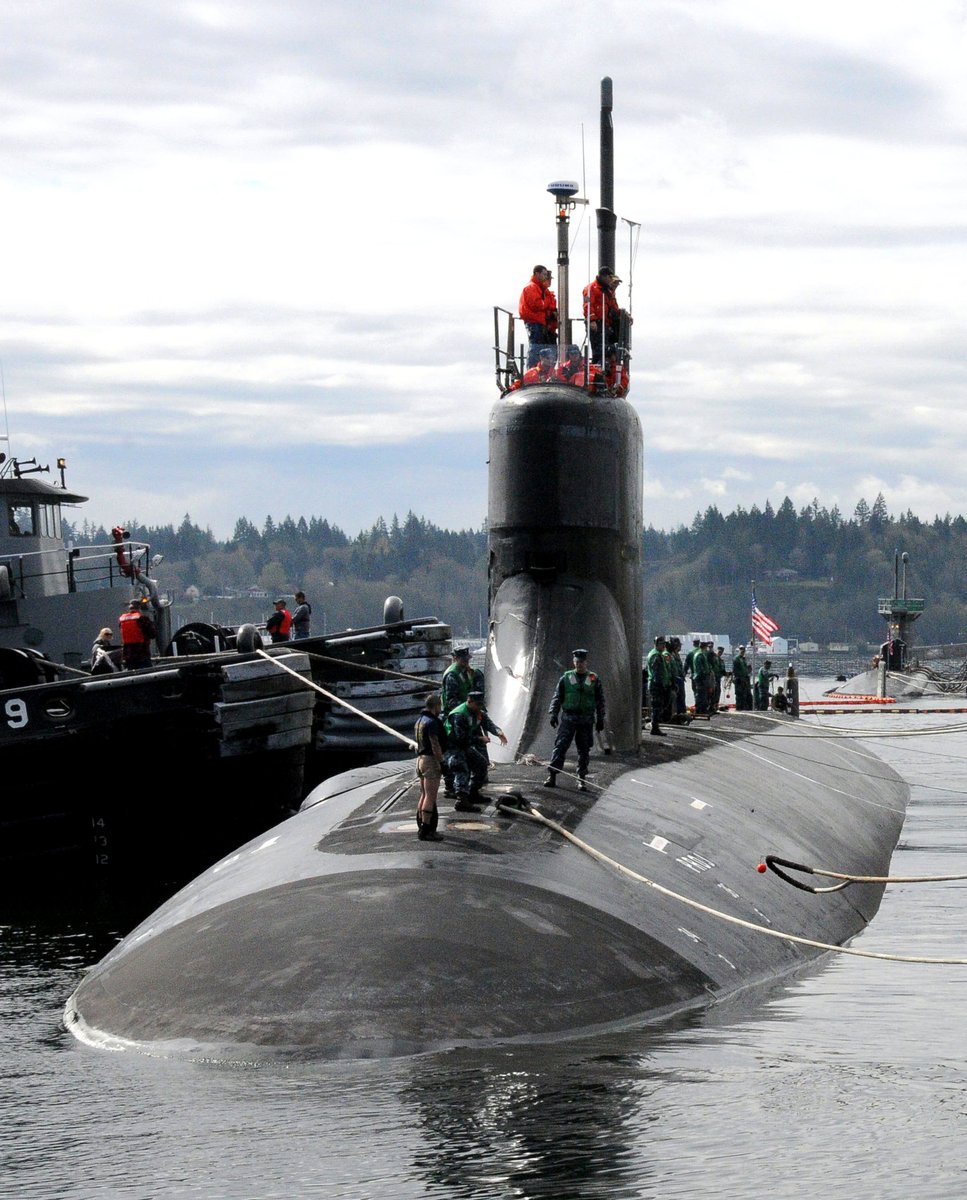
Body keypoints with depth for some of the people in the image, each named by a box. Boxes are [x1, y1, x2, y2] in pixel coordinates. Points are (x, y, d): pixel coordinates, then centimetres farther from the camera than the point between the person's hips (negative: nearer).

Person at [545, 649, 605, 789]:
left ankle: (581, 780, 10)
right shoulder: (566, 678, 6)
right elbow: (557, 697, 7)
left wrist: (600, 719, 6)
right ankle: (551, 776, -7)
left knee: (584, 750, 4)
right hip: (568, 718, -1)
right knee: (560, 746, -7)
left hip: (586, 720, 1)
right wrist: (553, 714, -4)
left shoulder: (594, 680, 7)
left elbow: (600, 701, 11)